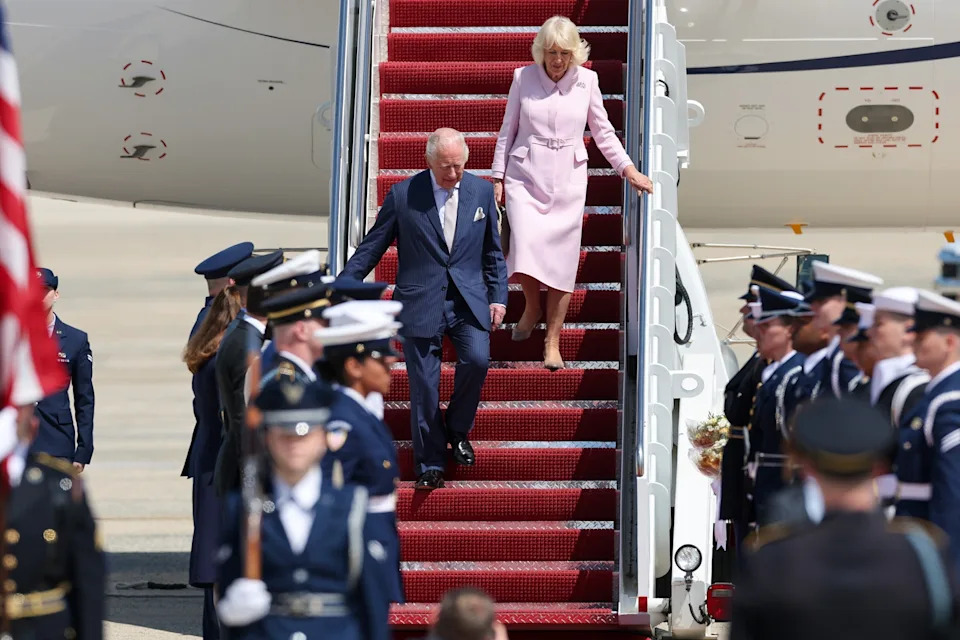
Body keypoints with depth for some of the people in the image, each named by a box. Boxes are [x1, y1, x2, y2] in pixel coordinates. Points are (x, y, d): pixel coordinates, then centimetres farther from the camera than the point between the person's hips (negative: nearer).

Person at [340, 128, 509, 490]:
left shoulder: (481, 192, 6)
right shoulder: (402, 195, -2)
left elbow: (493, 252, 15)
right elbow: (371, 247, 4)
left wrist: (498, 297, 8)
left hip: (468, 299, 1)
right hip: (421, 302, -1)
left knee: (477, 360, -21)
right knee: (424, 384, -1)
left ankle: (457, 430, 7)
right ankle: (430, 465, 12)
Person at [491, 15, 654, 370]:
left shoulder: (586, 81, 1)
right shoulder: (523, 78, -1)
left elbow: (603, 131, 12)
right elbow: (508, 130, 7)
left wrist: (628, 169, 4)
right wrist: (498, 177, 5)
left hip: (568, 181, 1)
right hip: (526, 177, -1)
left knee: (562, 260, -1)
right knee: (525, 248, -17)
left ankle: (552, 342, 9)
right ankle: (532, 307, 15)